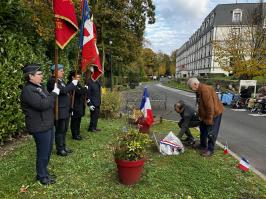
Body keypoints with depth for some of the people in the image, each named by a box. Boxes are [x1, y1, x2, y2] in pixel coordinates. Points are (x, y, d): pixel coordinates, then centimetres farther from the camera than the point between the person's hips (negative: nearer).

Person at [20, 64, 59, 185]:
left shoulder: (40, 87, 12)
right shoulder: (28, 90, -18)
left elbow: (48, 102, 19)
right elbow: (42, 104, -28)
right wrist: (54, 93, -19)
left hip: (48, 125, 9)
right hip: (40, 127, -9)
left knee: (48, 151, 20)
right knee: (43, 153, 5)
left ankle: (44, 171, 39)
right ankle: (41, 176, 25)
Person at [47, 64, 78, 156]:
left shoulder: (61, 80, 14)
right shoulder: (52, 81, -15)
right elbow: (63, 90, -26)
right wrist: (73, 83, -20)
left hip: (66, 110, 9)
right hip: (59, 111, -9)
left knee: (64, 130, 17)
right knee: (60, 130, 2)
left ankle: (63, 147, 29)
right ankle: (59, 150, 15)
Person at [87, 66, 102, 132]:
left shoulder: (97, 81, 8)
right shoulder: (89, 82, -16)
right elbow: (88, 94, -17)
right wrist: (90, 104, -18)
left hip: (98, 102, 8)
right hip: (93, 103, -8)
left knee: (97, 115, 15)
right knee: (94, 115, 0)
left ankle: (94, 127, 29)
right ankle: (91, 128, 14)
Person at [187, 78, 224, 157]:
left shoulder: (205, 90, -30)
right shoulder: (198, 91, 4)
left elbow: (210, 106, -30)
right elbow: (200, 105, 13)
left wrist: (209, 119, -25)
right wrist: (200, 115, 13)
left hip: (215, 113, -10)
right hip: (205, 114, 11)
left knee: (211, 133, -3)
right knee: (203, 129, 20)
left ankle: (210, 149, 9)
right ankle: (203, 145, 36)